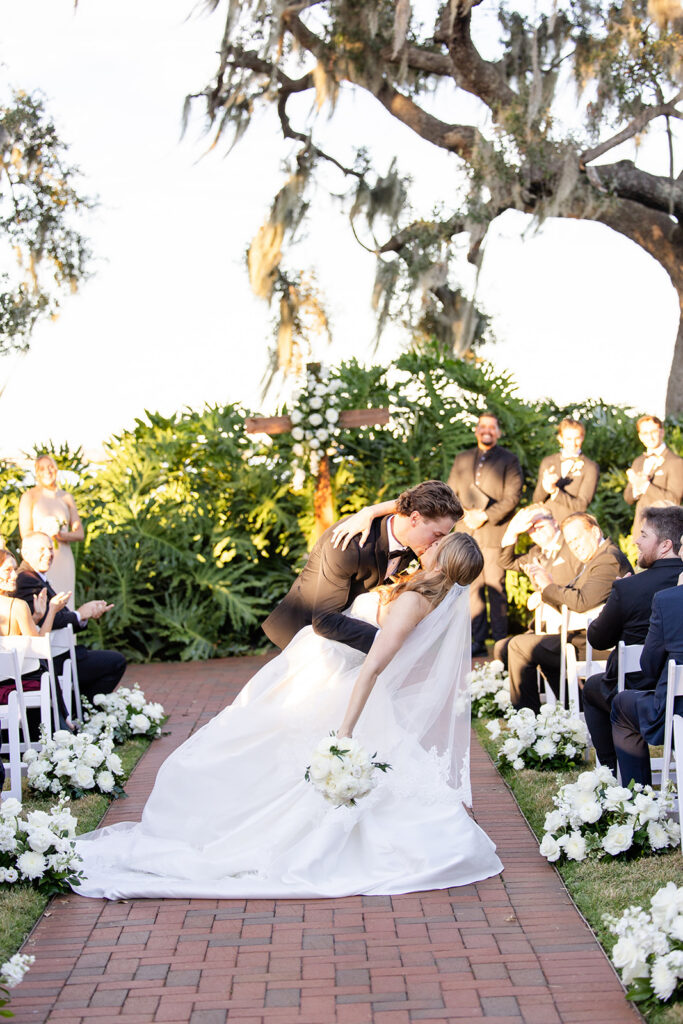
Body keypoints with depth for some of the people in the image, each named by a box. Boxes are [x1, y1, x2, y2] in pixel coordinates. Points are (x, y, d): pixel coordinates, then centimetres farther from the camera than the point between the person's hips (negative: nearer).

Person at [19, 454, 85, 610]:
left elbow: (79, 533, 11)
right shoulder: (29, 496, 4)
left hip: (64, 560, 4)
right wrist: (45, 533, -20)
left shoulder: (66, 498, 14)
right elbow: (25, 533, -2)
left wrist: (62, 535, -10)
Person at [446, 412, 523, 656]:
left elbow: (513, 496, -5)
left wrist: (486, 516, -13)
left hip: (495, 532, -4)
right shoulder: (462, 459, 17)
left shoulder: (509, 460, 4)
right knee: (472, 587, 4)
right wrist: (465, 514, -3)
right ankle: (478, 640, 9)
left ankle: (500, 640, 1)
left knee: (495, 586, -4)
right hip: (468, 533, 4)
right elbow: (451, 492, 15)